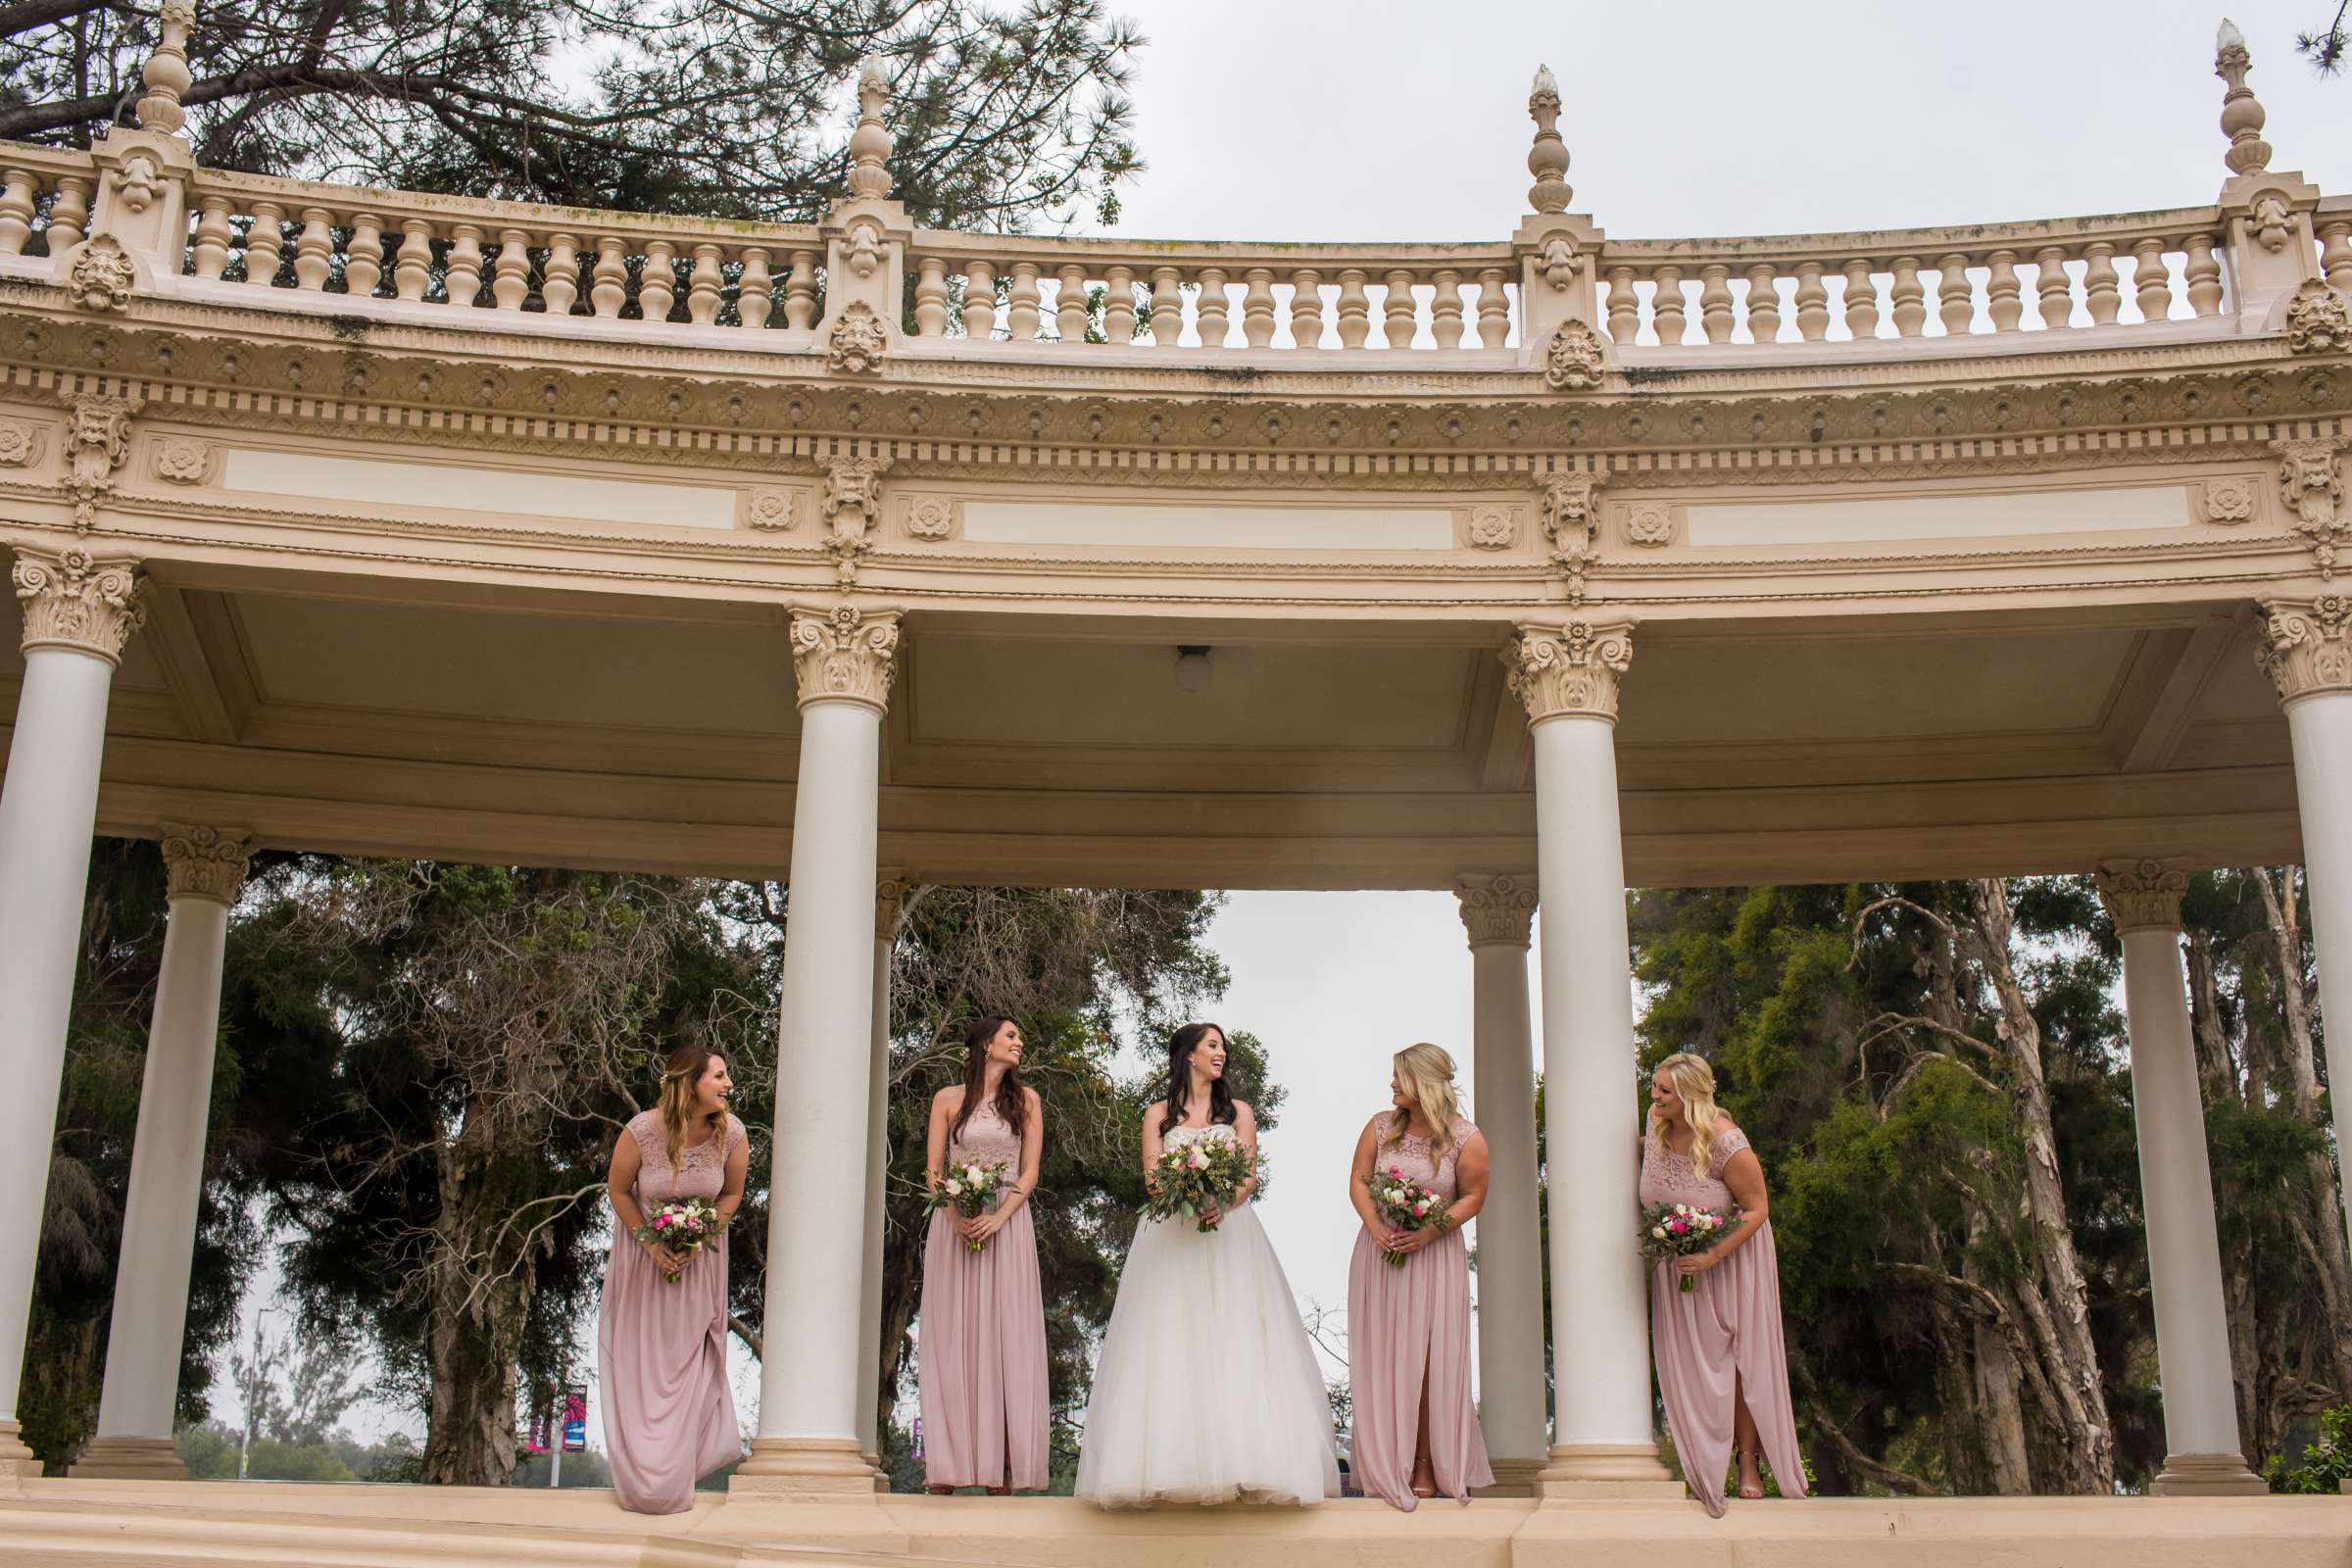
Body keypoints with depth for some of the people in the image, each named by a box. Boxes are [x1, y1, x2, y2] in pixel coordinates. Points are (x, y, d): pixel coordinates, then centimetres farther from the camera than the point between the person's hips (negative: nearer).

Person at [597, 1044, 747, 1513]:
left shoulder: (731, 1133, -18)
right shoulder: (641, 1131, -25)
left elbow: (732, 1194, -1)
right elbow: (618, 1190, -8)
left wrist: (698, 1240, -13)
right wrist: (650, 1243, -15)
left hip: (701, 1255, 2)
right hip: (643, 1253, -2)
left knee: (688, 1351, 5)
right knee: (640, 1355, 6)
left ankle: (673, 1471, 14)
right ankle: (642, 1467, 19)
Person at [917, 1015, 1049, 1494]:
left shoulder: (1025, 1099, 10)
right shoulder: (948, 1099, 9)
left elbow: (1029, 1171, 5)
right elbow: (933, 1170, 5)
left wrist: (998, 1218, -11)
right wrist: (956, 1215, -12)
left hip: (1007, 1225, 0)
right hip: (954, 1224, 0)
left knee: (1004, 1337, -5)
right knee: (952, 1341, -3)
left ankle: (1000, 1470, -7)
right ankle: (946, 1469, -4)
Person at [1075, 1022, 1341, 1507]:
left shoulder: (1238, 1112, 15)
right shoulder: (1158, 1114, 12)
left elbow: (1250, 1178, 5)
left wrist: (1222, 1203, -16)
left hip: (1228, 1233, 1)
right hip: (1171, 1237, -1)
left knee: (1233, 1349, -7)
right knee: (1170, 1349, -8)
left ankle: (1238, 1462, -10)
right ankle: (1169, 1465, -10)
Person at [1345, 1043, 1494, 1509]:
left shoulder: (1466, 1139, -8)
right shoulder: (1381, 1127, 1)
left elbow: (1473, 1197, -2)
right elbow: (1358, 1181, 5)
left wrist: (1430, 1232, -15)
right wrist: (1376, 1227, -12)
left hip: (1434, 1256, -3)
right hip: (1380, 1253, 3)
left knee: (1429, 1362, -1)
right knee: (1383, 1360, 3)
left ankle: (1427, 1469, 5)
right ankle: (1387, 1467, 8)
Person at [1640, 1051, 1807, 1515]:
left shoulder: (1726, 1144, -27)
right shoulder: (1657, 1127, -9)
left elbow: (1757, 1209, -19)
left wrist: (1712, 1256, -27)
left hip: (1731, 1255, -5)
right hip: (1677, 1260, 5)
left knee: (1736, 1358, 2)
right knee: (1687, 1362, 3)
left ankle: (1749, 1464, 13)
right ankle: (1704, 1465, 10)